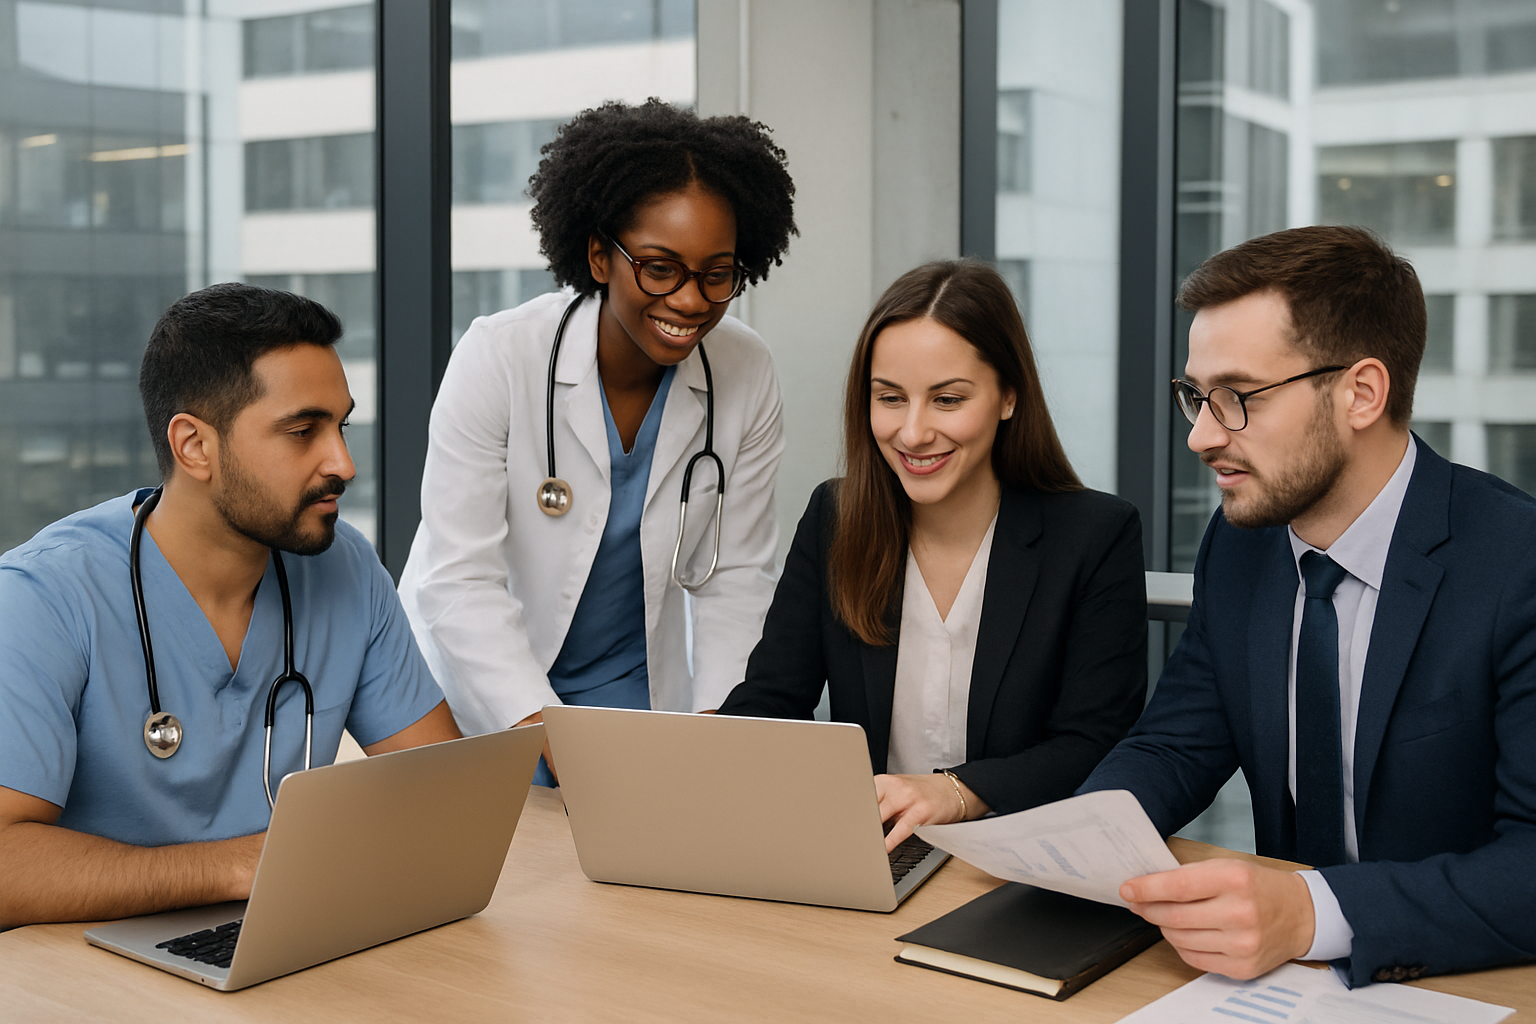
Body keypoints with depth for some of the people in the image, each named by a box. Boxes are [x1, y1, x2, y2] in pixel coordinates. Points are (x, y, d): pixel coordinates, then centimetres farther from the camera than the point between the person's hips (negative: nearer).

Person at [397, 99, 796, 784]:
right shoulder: (498, 359, -18)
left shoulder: (746, 375, -8)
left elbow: (734, 578, -1)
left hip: (637, 692, 2)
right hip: (480, 698, -2)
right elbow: (459, 581, -21)